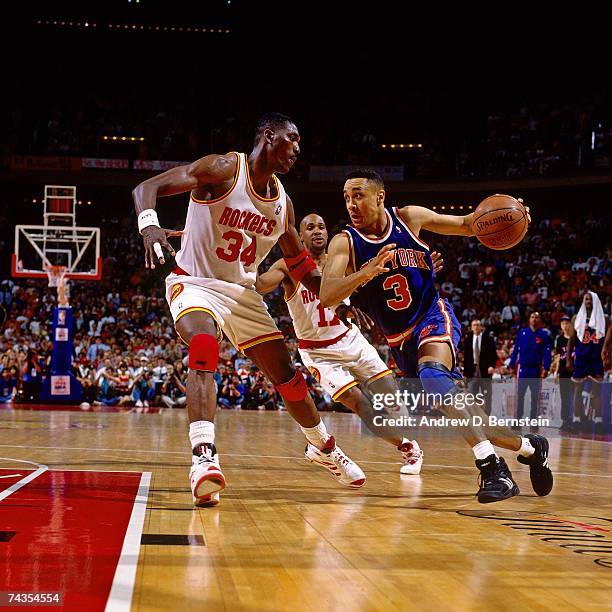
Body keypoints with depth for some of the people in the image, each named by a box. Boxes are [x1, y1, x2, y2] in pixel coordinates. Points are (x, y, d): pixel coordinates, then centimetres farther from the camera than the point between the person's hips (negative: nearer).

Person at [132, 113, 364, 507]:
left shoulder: (282, 202, 4)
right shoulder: (224, 169, -15)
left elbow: (302, 268, 16)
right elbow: (147, 188, -23)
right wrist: (149, 226, -43)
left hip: (243, 293, 6)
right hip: (194, 283, -6)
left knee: (286, 373, 9)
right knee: (204, 351, -36)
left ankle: (324, 448, 32)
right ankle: (204, 457, -44)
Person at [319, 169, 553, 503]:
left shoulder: (409, 218, -8)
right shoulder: (344, 243, -11)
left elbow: (467, 225, 6)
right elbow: (327, 296, -27)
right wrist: (365, 273, -45)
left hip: (433, 318, -3)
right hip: (399, 340, 3)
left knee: (431, 374, -35)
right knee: (459, 412, 5)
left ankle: (491, 465, -38)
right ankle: (529, 447, 27)